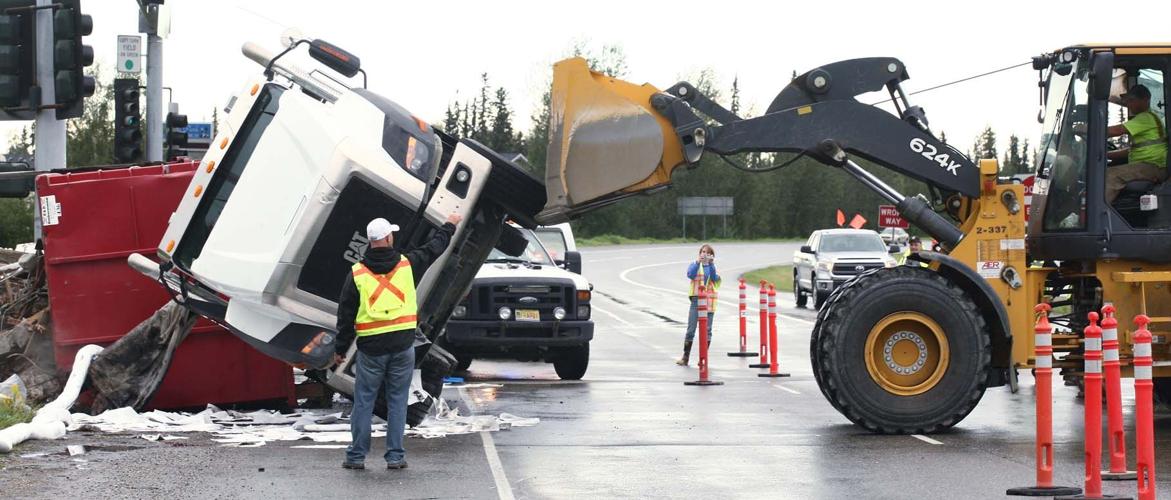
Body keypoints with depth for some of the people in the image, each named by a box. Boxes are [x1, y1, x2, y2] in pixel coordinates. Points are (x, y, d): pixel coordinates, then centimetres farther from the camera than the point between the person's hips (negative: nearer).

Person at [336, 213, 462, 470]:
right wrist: (450, 226, 36)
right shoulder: (407, 264, 0)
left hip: (370, 348, -1)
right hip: (402, 345, 1)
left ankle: (356, 456, 10)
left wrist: (340, 349, 9)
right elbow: (434, 249, 19)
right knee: (397, 401, 8)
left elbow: (346, 315, 1)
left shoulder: (357, 273, -2)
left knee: (364, 401, 7)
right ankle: (395, 456, 9)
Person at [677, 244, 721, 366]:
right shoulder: (694, 265, 7)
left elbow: (715, 278, -10)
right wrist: (698, 262, -25)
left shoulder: (713, 267, 10)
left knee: (707, 330, 2)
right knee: (690, 330, -3)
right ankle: (685, 357, 4)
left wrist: (711, 263, -19)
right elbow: (690, 274, -14)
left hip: (709, 302, 1)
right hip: (696, 300, -1)